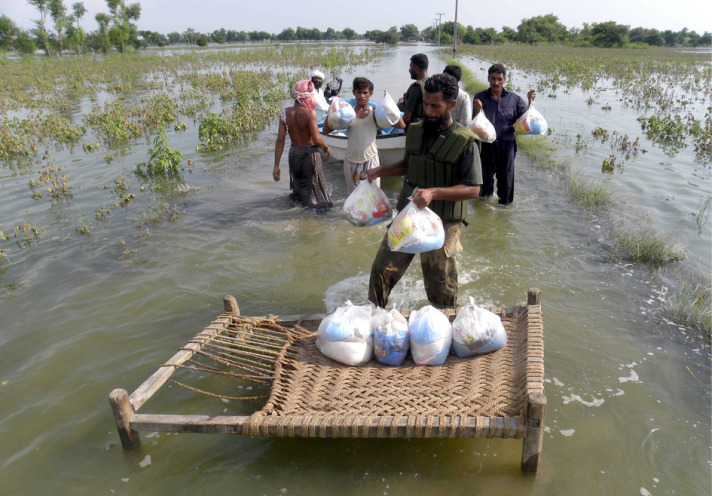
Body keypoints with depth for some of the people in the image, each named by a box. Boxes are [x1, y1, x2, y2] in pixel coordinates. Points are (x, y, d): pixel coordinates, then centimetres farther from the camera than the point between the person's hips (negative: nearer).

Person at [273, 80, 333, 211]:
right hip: (309, 154, -5)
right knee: (313, 184, 11)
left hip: (294, 153, 5)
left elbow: (280, 140, -6)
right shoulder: (310, 113, -19)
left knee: (298, 183, 25)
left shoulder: (285, 113, -5)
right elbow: (317, 139, -24)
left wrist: (276, 165, -4)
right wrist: (326, 147, -2)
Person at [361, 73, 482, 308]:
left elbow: (473, 189, -15)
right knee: (381, 270, 7)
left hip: (442, 224, -5)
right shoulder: (415, 131, 7)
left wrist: (433, 193, -26)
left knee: (440, 289, 7)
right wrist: (378, 171, 12)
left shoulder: (464, 141, -12)